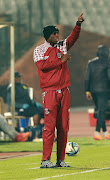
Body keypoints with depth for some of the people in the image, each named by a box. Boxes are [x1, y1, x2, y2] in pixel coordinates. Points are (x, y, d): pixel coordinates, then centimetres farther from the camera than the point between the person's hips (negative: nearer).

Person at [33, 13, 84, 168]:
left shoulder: (62, 46, 16)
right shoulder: (39, 50, 2)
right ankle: (45, 160, -9)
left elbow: (73, 37, 4)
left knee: (63, 126, 3)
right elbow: (42, 65, -14)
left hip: (64, 91, 5)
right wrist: (61, 61, -9)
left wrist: (78, 24, -14)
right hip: (50, 91, -5)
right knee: (50, 125, -10)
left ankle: (61, 160, 7)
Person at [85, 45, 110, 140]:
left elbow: (87, 77, 7)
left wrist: (87, 91, 8)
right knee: (101, 111, -9)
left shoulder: (91, 62, 10)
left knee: (100, 111, 16)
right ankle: (97, 132, -22)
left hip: (93, 89, 5)